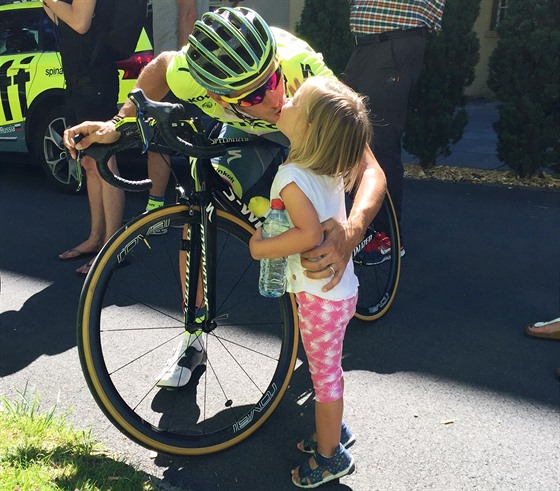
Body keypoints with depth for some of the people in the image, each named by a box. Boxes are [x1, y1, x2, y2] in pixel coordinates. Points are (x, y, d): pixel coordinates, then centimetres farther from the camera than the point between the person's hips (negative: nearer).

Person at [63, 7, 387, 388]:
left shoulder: (307, 74, -44)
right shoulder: (190, 74, -36)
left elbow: (369, 169, -46)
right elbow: (162, 64, -9)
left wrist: (352, 232, -65)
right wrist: (118, 124, -20)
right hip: (245, 132, 2)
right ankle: (194, 334, 6)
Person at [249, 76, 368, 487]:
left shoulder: (291, 177, -25)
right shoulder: (330, 169, -1)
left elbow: (310, 232, -36)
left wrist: (262, 247, -25)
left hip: (321, 296, -9)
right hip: (340, 287, 9)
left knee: (325, 376, 9)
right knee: (329, 371, 25)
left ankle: (330, 456, 28)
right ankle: (332, 431, 45)